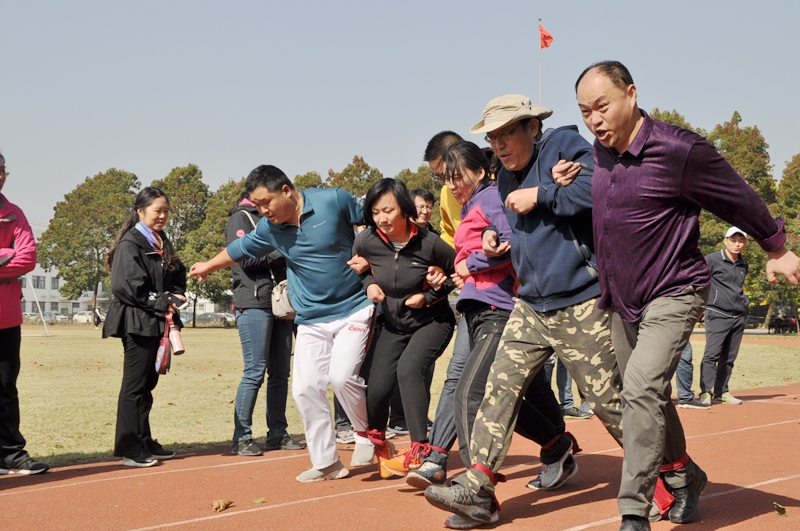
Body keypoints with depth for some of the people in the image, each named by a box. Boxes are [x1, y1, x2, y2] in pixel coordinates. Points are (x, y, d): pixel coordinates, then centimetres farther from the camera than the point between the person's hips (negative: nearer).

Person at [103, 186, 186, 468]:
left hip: (157, 322, 8)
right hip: (137, 322, -8)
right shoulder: (130, 244, -10)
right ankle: (130, 449, -3)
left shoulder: (162, 243, 15)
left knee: (147, 384, 12)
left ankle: (144, 443, 19)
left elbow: (177, 276, 17)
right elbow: (128, 286, -17)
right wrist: (162, 304, -14)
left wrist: (175, 297, -4)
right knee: (135, 386, -6)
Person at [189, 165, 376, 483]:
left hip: (353, 308, -4)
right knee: (305, 388, -4)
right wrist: (209, 266, 35)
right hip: (311, 319, 5)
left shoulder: (334, 200, -13)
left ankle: (367, 432, 8)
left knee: (341, 375, -20)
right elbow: (239, 249, 19)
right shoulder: (268, 229, 0)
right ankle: (326, 463, 8)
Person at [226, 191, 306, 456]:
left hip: (280, 303, 7)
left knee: (280, 372, 7)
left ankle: (277, 433, 14)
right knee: (255, 372, -9)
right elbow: (247, 259, -13)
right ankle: (241, 439, -4)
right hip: (254, 303, -7)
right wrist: (282, 251, -9)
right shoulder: (240, 219, -1)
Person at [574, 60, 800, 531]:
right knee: (650, 396, 16)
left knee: (642, 389, -22)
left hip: (673, 293, -7)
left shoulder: (679, 150, -19)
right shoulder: (599, 152, 1)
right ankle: (684, 477, 39)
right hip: (620, 299, 7)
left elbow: (739, 200, -6)